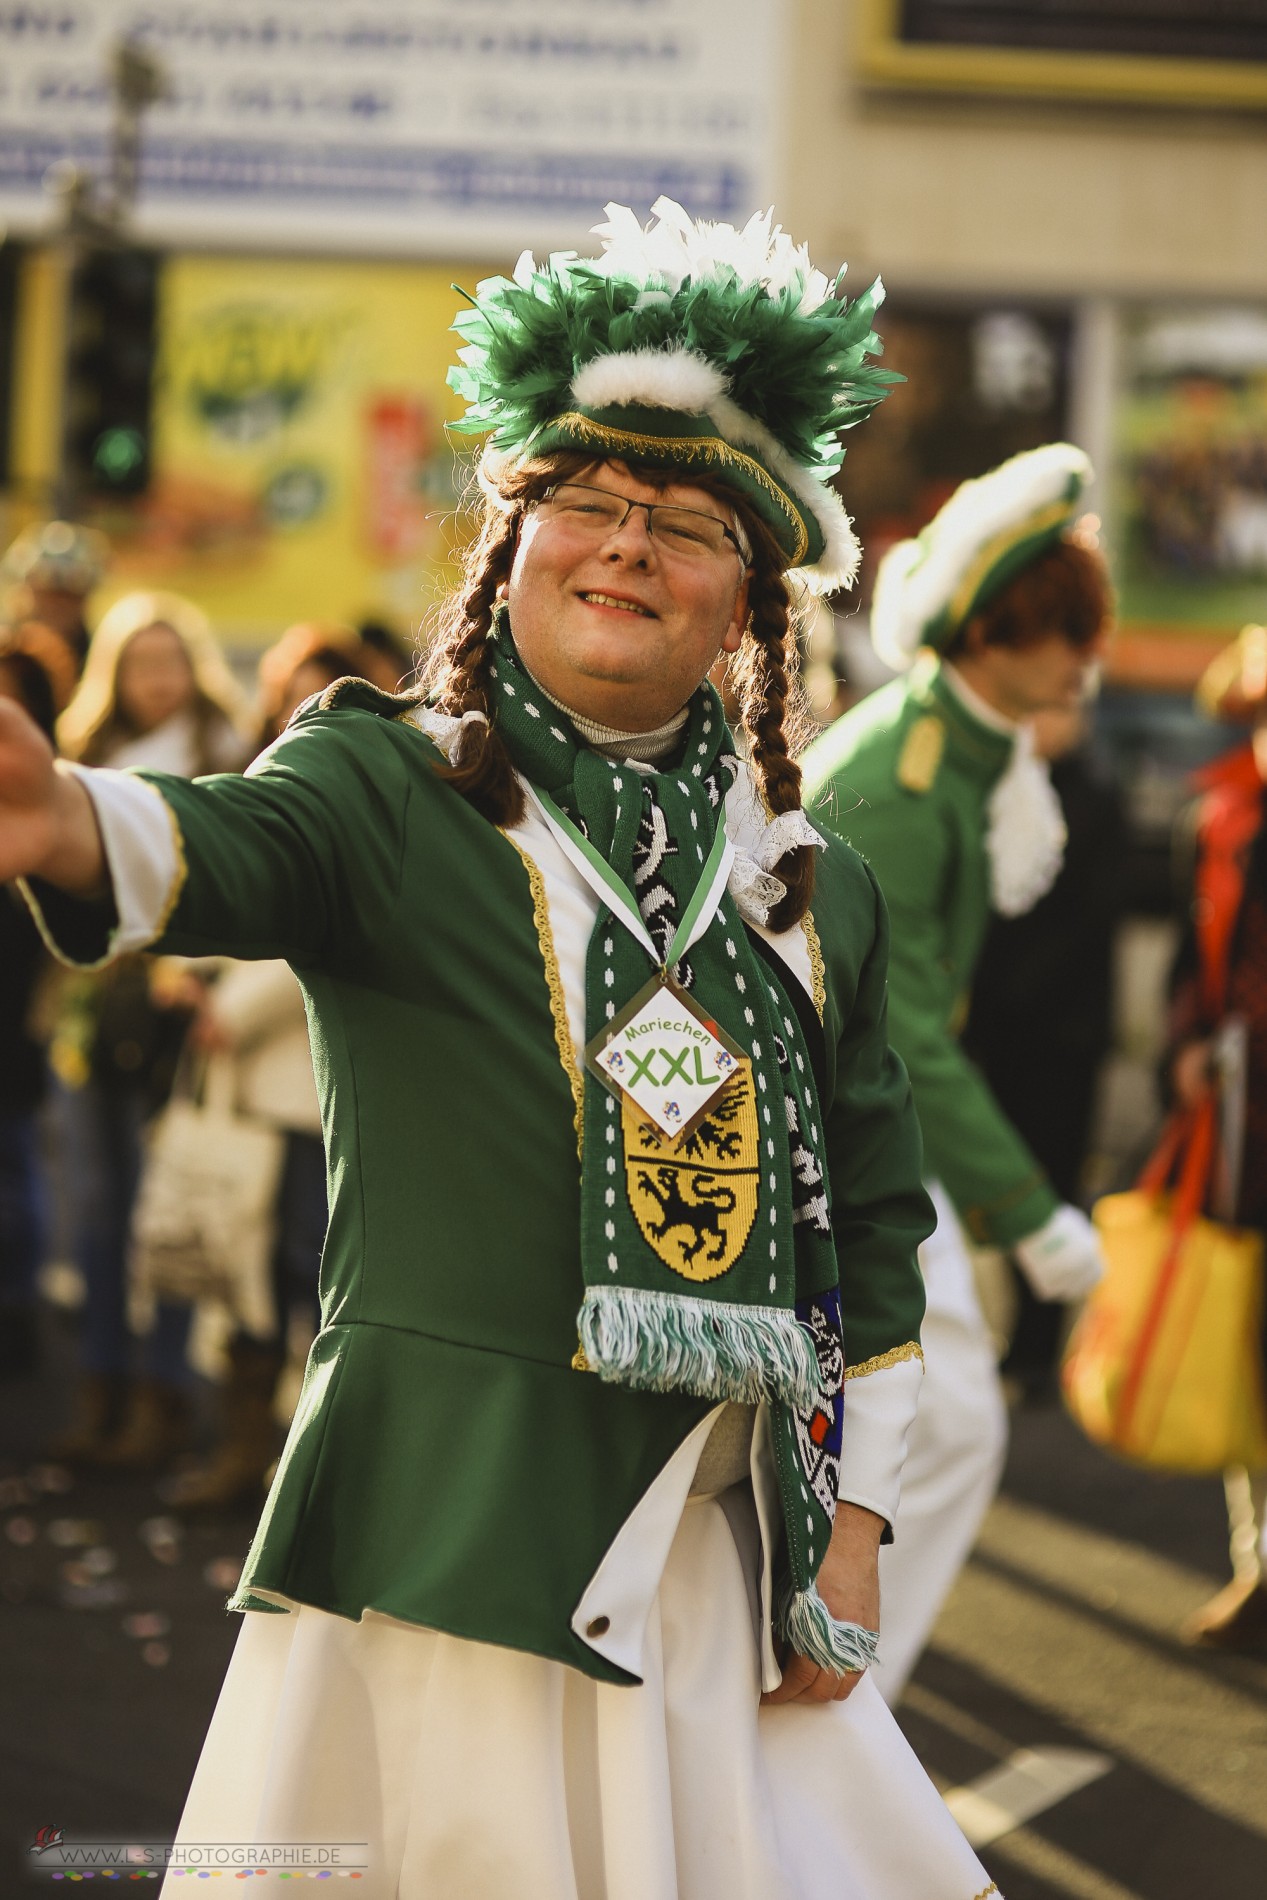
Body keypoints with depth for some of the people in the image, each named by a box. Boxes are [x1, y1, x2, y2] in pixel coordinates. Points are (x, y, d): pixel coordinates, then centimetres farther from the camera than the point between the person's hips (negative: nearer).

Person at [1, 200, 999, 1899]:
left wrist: (854, 1524, 10)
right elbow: (234, 849, -25)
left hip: (728, 1564, 4)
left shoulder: (815, 884, 12)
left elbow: (877, 1230, 15)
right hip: (447, 1543, -4)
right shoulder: (390, 785, -2)